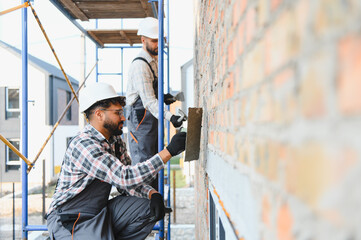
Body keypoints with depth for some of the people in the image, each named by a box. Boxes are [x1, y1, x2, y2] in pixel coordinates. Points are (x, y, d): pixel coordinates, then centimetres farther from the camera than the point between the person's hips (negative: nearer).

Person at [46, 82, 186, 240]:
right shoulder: (83, 145, -24)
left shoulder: (116, 141, 6)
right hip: (69, 221, -8)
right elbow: (126, 178, -31)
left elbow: (128, 184, 10)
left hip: (101, 212, 9)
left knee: (150, 208, -7)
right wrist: (169, 151, -30)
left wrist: (152, 194, -12)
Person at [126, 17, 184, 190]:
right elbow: (148, 101, -26)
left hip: (153, 120, 10)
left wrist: (162, 97, 5)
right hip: (141, 121, -10)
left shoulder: (154, 61, 14)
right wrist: (169, 117, -37)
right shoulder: (140, 65, -17)